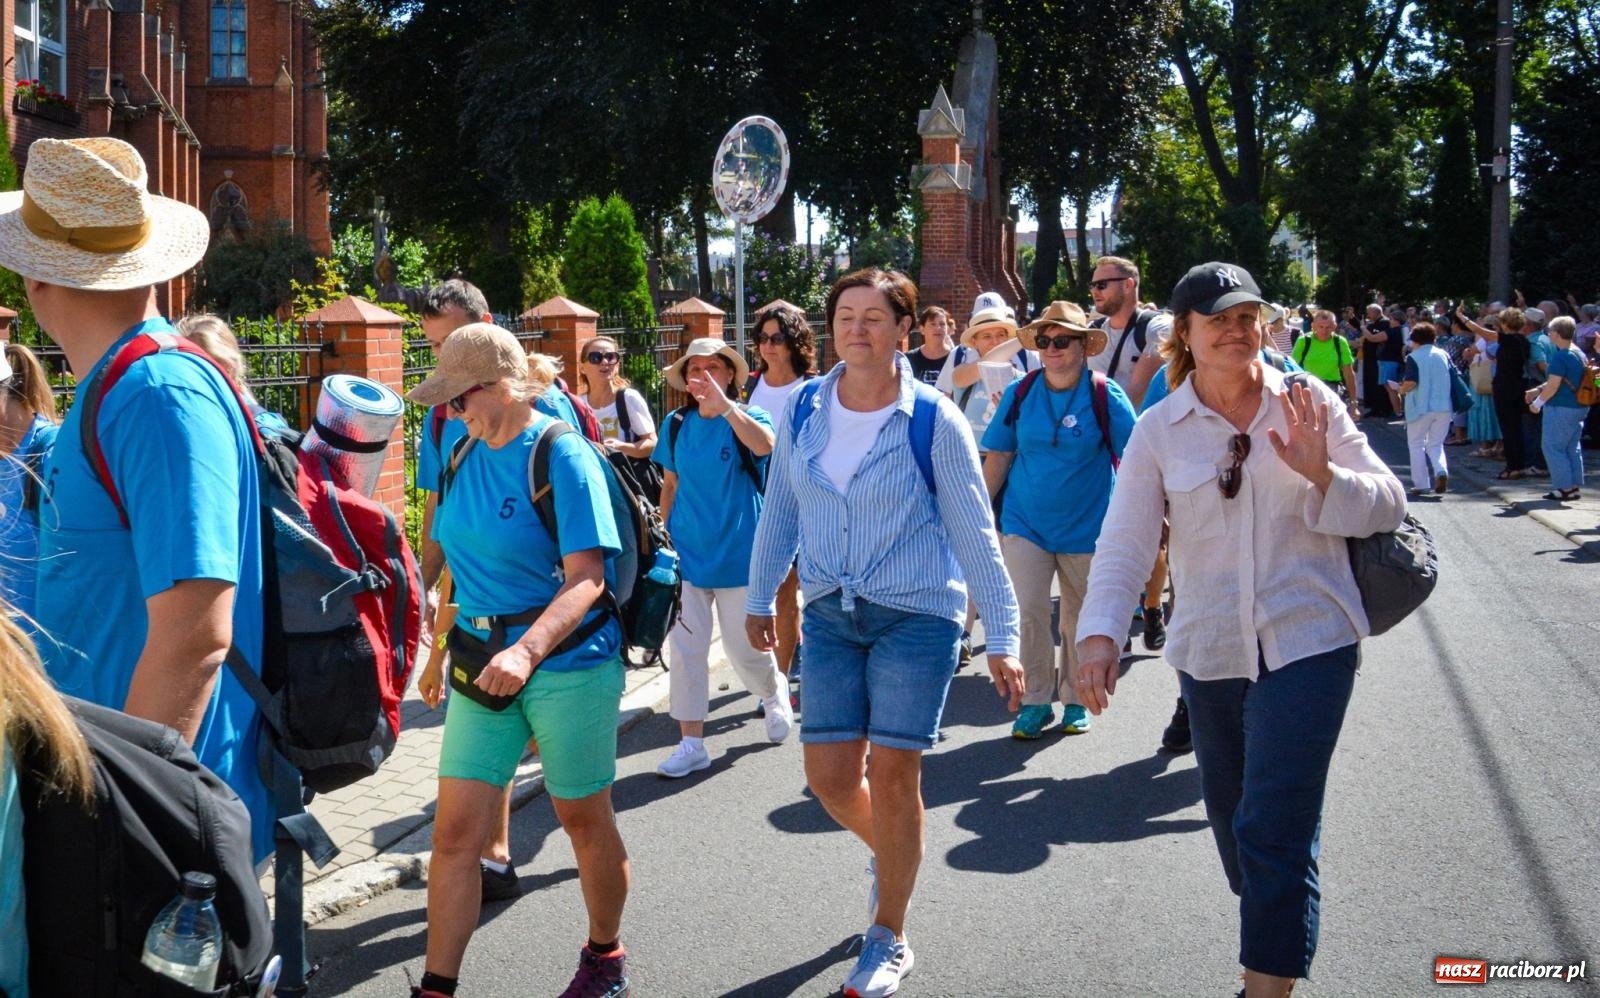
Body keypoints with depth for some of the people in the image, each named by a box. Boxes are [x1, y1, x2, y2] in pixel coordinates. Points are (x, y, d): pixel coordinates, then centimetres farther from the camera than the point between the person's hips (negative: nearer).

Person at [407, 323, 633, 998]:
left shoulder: (562, 456, -14)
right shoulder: (464, 455, 7)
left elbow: (585, 579, -21)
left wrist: (528, 651, -35)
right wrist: (441, 652, 20)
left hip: (569, 662, -6)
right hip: (482, 664, 6)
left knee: (584, 820, 10)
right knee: (455, 831, 0)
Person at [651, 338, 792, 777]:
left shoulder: (748, 418, -7)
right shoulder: (677, 425, 4)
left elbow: (765, 445, -32)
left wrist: (724, 406, -44)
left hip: (739, 555, -3)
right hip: (686, 554, 3)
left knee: (746, 650, 6)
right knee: (685, 649, 0)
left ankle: (775, 695, 39)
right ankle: (691, 743, 8)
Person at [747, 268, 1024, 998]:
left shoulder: (933, 420, -10)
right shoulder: (803, 410, 0)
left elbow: (974, 533, -7)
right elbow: (781, 510, 12)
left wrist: (1002, 639, -7)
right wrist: (759, 598, 17)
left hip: (916, 614, -3)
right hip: (830, 613, 4)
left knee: (893, 776, -2)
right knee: (829, 776, 2)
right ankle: (889, 854, 37)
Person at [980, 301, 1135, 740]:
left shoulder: (1105, 395, -7)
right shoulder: (1020, 393, 0)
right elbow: (998, 457, 6)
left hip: (1086, 527, -1)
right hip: (1025, 523, 1)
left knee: (1079, 621, 10)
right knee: (1026, 612, -8)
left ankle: (1075, 700, 27)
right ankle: (1035, 702, 5)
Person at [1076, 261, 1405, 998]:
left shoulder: (1307, 403, -3)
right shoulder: (1159, 431, -1)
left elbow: (1388, 503, -1)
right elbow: (1123, 541, -7)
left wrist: (1322, 476, -21)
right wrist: (1100, 632, -22)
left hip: (1308, 641, -3)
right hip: (1210, 650, 3)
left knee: (1275, 829, -10)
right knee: (1231, 815, 18)